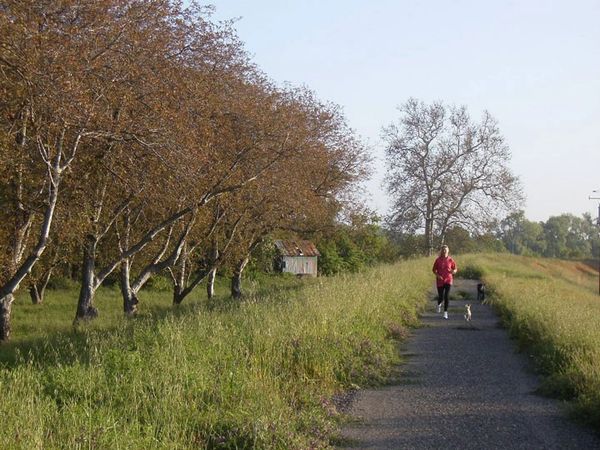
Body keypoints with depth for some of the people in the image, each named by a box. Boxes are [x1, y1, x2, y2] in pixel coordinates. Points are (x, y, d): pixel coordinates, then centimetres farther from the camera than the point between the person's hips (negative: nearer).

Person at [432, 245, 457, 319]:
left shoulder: (450, 260, -2)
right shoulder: (438, 260, -2)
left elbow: (455, 269, 8)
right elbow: (434, 270, 6)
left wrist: (453, 271, -16)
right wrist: (437, 275, -12)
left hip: (448, 280, -1)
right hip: (440, 280, 1)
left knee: (446, 296, -14)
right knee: (441, 297, 4)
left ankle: (445, 312, -6)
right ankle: (439, 304, 42)